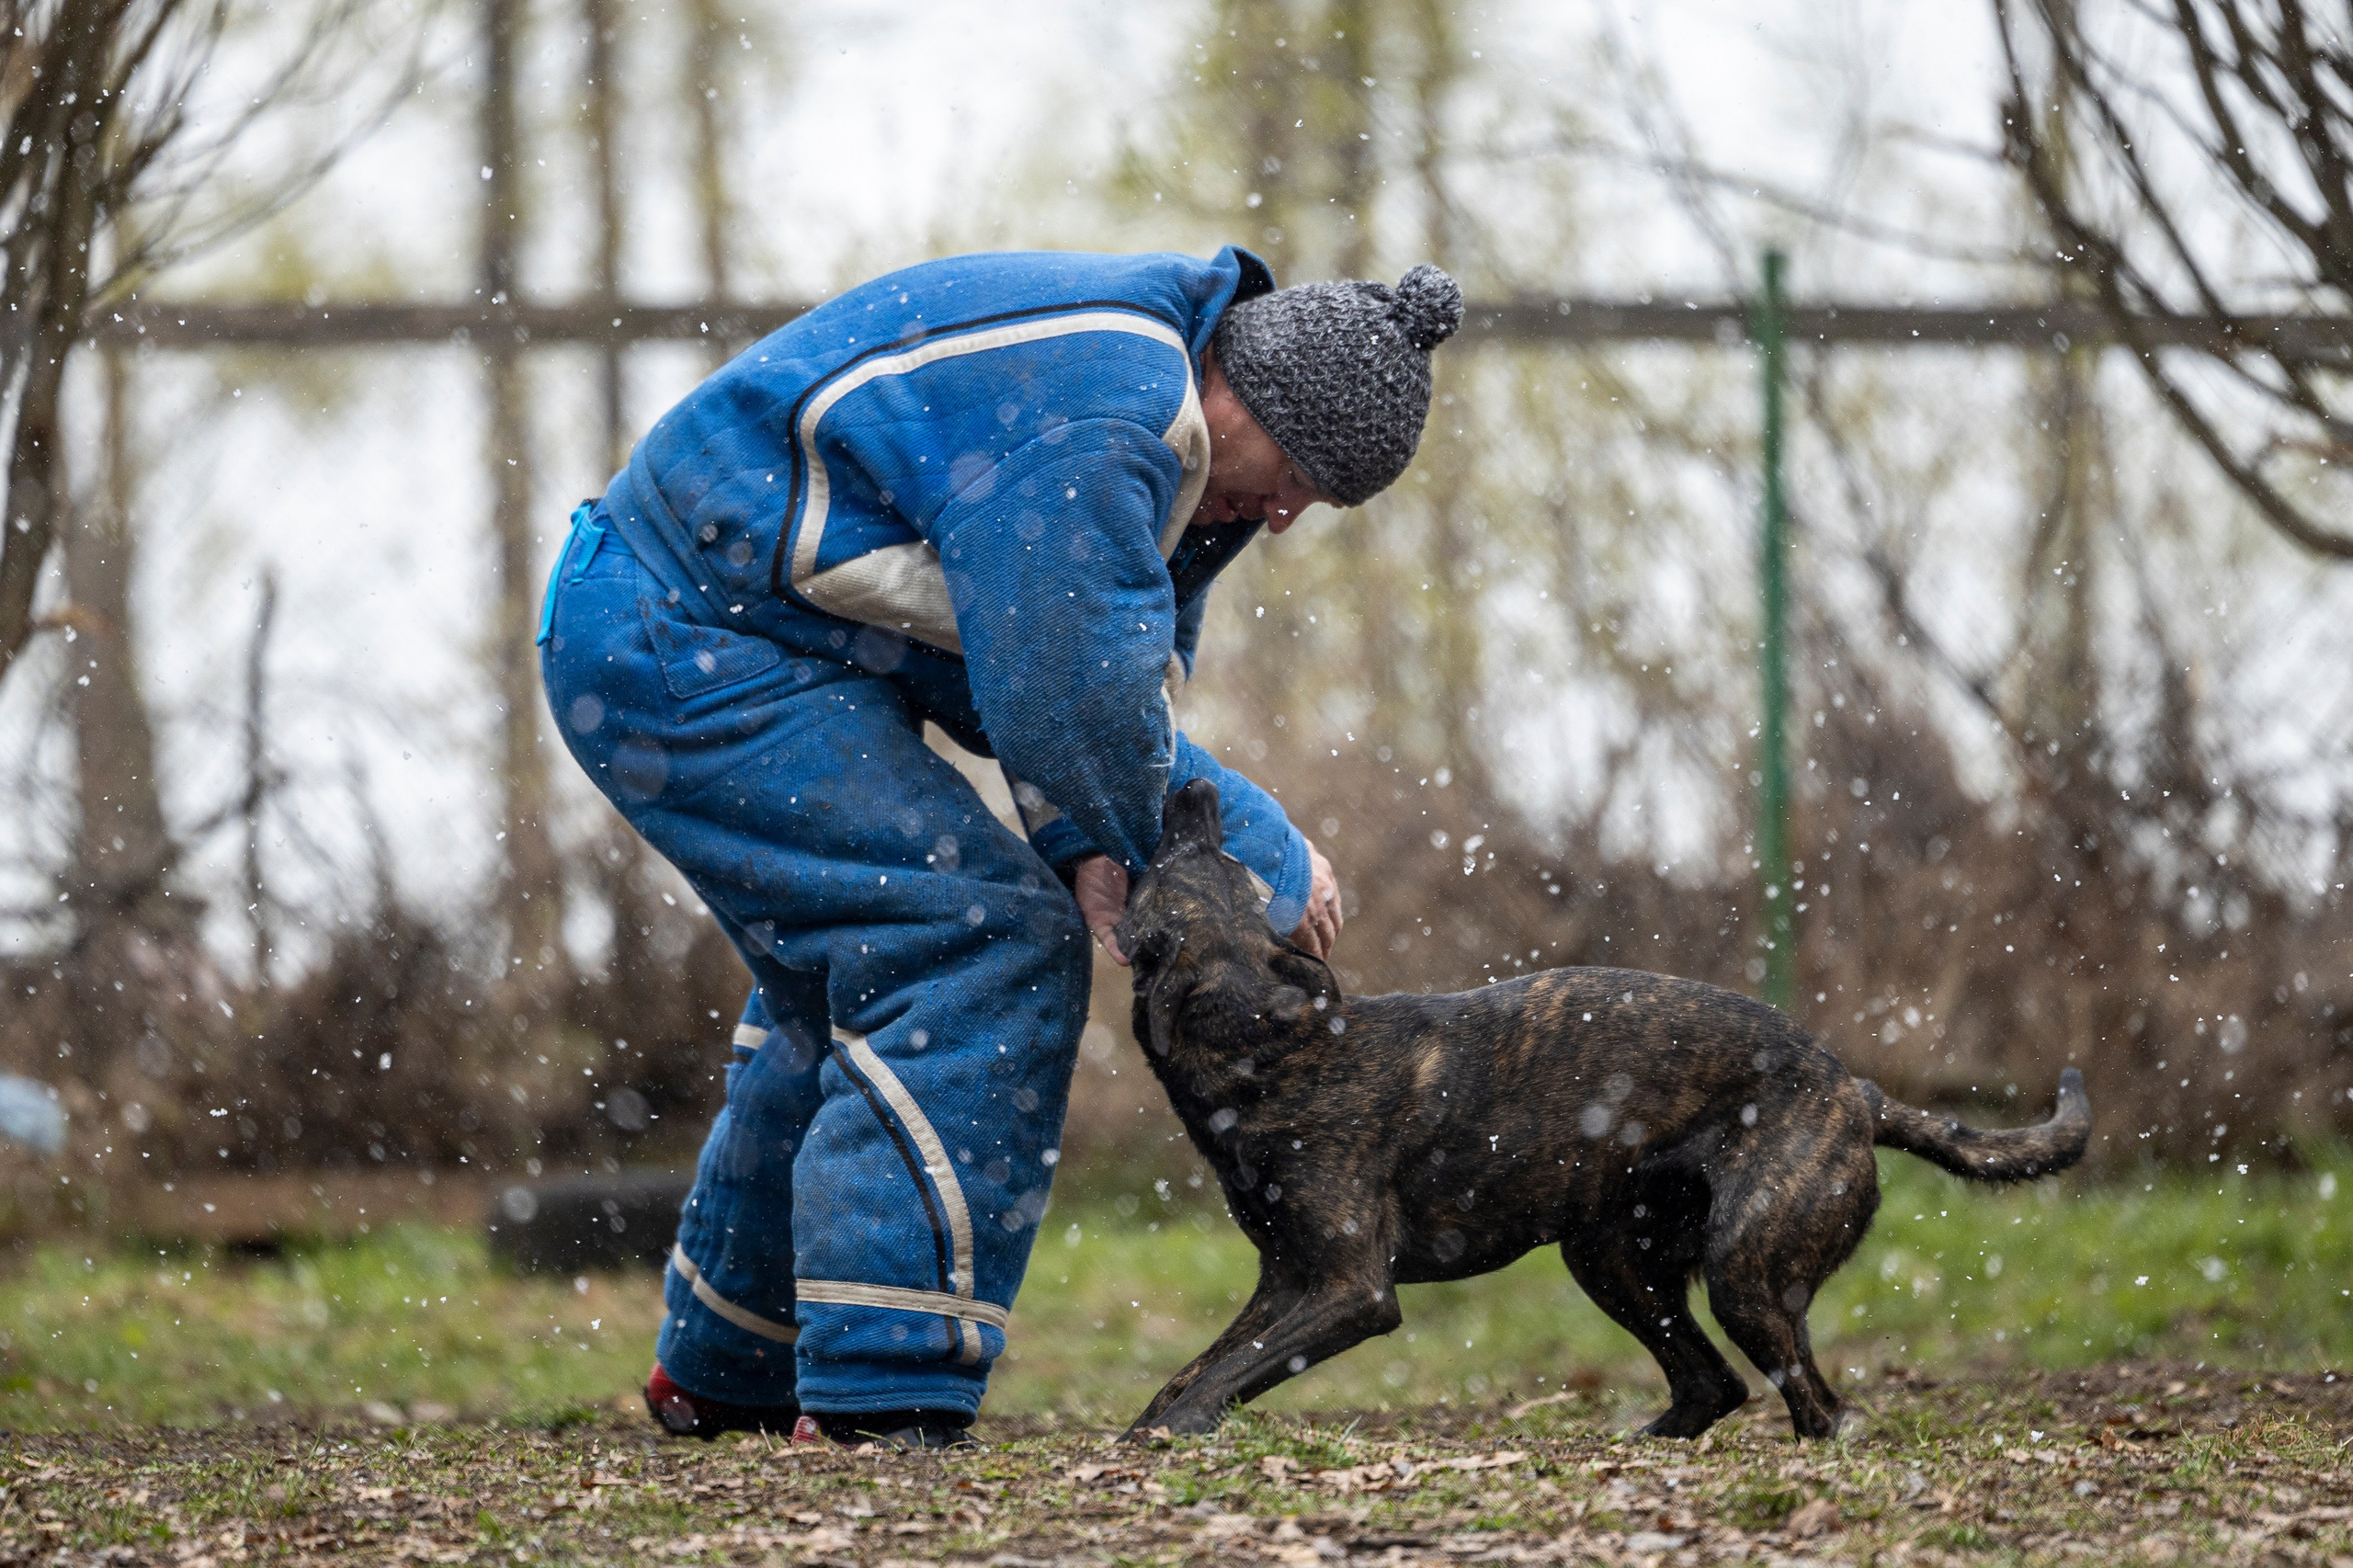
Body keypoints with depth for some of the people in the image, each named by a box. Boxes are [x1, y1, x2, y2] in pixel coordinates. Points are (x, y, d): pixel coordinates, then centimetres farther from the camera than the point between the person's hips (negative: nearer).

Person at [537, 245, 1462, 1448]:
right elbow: (1077, 705, -26)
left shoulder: (1164, 439, 9)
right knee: (984, 945, -16)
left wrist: (1086, 840, -11)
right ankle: (883, 1396, -18)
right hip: (690, 656, -11)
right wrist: (1268, 865, -13)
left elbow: (1070, 679, 10)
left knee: (856, 985, 22)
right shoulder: (1091, 418, -26)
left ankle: (724, 1374, 35)